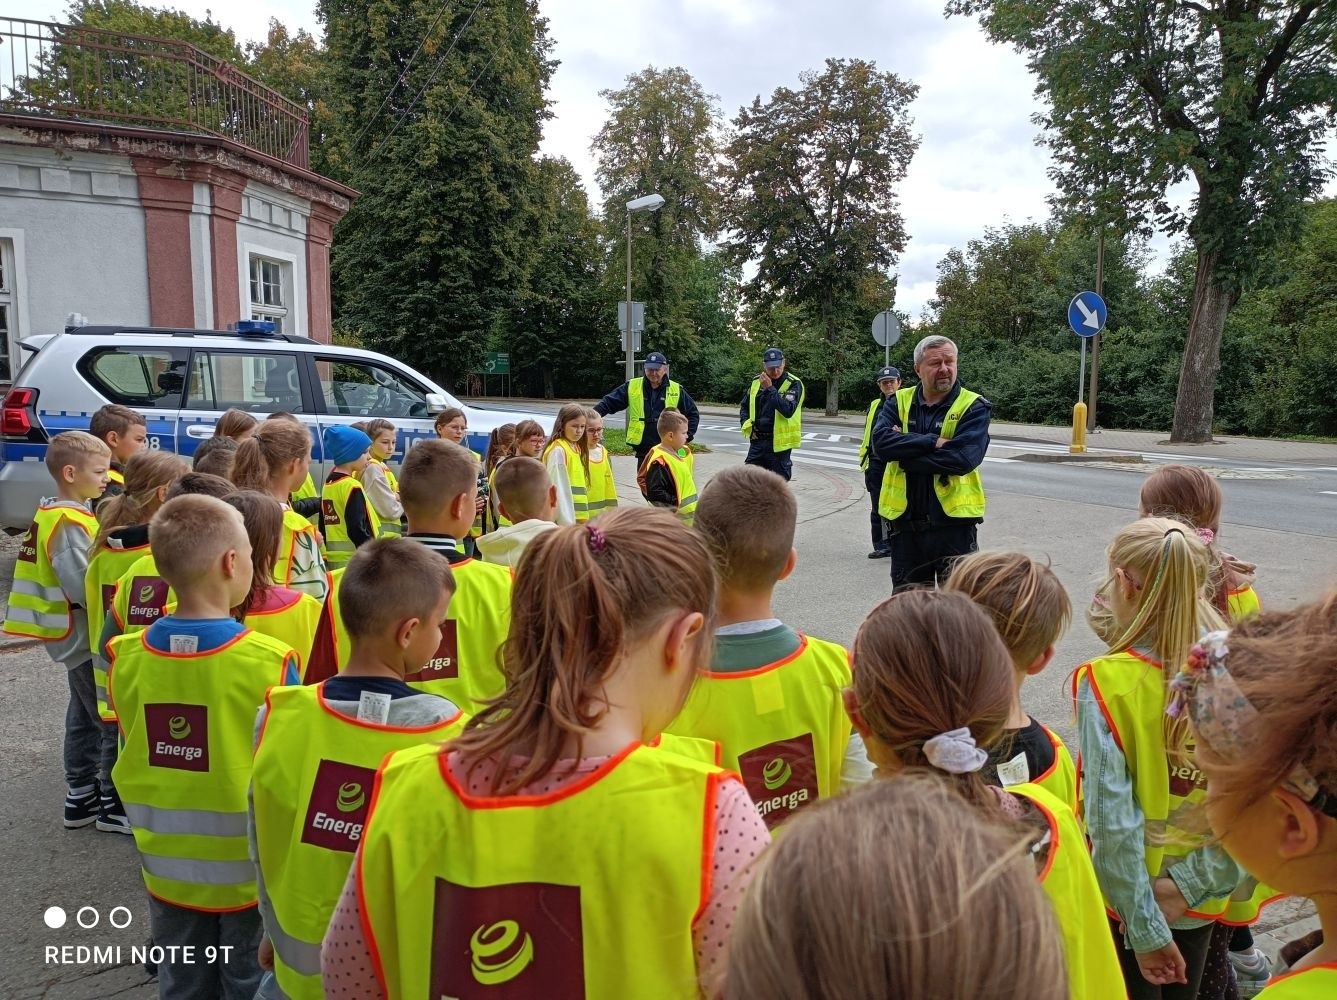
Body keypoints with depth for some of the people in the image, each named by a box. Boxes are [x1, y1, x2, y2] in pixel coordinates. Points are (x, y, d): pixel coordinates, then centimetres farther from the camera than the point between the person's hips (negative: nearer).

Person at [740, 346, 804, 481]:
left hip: (779, 443, -5)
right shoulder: (756, 382, 7)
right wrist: (746, 424, 3)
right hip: (757, 441, 5)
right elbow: (744, 406, 21)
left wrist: (770, 389, -23)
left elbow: (788, 410, -24)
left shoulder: (794, 384, -9)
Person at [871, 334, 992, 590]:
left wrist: (904, 454, -13)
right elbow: (881, 442, -12)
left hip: (954, 521, -3)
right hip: (905, 521, 3)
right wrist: (934, 442, -19)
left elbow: (964, 458, -19)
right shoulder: (900, 402, 6)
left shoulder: (974, 406, -3)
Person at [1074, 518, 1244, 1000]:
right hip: (1204, 900, 4)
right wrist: (1190, 883, -11)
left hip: (1127, 901, -4)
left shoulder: (1105, 683, -25)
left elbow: (1113, 824, -25)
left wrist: (1146, 929, -15)